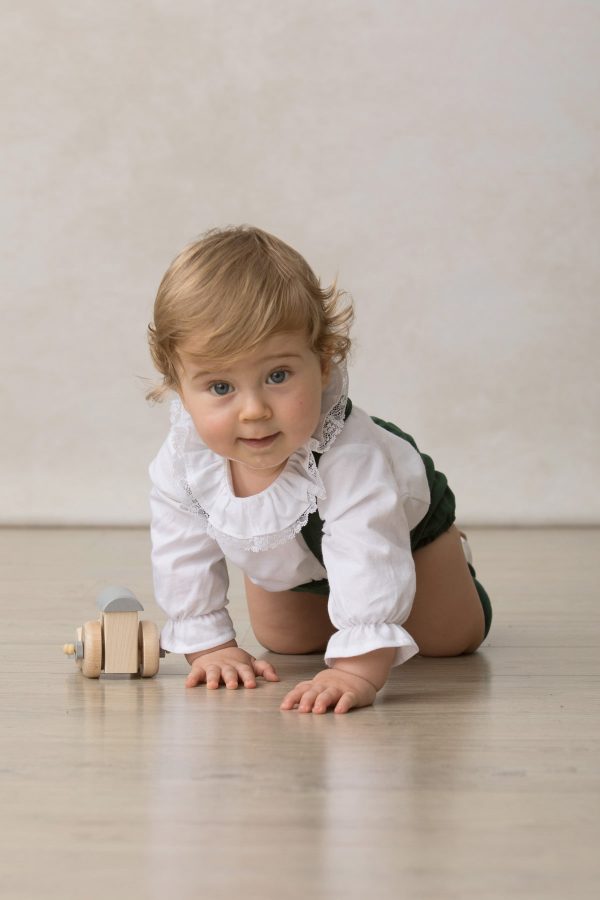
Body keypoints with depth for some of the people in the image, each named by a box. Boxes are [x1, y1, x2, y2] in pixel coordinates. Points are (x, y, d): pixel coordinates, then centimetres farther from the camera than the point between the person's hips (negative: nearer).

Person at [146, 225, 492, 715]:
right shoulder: (181, 460, -36)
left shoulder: (351, 459, -51)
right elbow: (183, 559, -22)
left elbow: (369, 565, -54)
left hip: (404, 520, -3)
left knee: (450, 638, 11)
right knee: (286, 642, 16)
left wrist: (357, 671, -62)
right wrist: (210, 647, -21)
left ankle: (450, 559, 42)